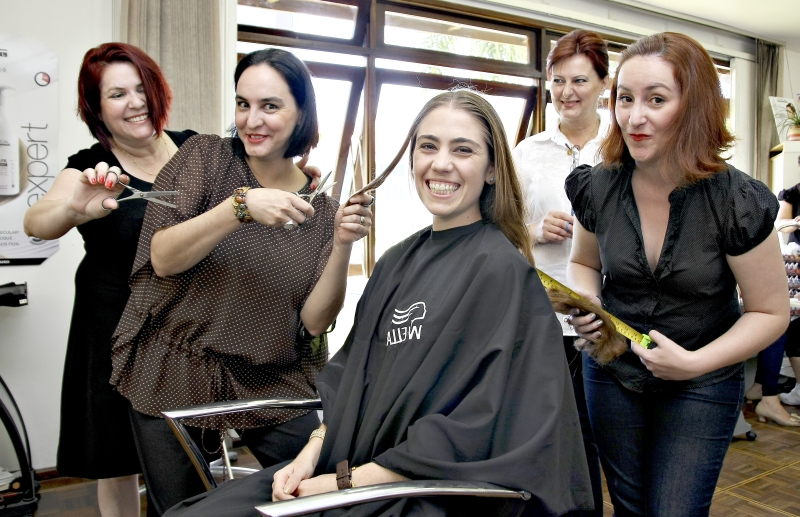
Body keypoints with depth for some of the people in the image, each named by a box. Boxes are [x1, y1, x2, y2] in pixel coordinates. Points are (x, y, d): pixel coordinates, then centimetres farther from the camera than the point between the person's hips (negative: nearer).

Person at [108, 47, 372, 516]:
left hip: (274, 384, 1)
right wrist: (241, 206, -29)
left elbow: (314, 321, -6)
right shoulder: (205, 156, -4)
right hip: (174, 374, -1)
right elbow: (162, 259, -15)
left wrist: (342, 246, -21)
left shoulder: (319, 206, -1)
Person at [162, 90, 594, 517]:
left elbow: (476, 429, -17)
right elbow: (351, 374, 11)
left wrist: (347, 481, -15)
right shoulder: (396, 262, 7)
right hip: (343, 466, 6)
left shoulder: (502, 271, -13)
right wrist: (310, 454, -3)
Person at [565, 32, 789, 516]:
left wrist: (695, 363, -21)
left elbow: (771, 312, -10)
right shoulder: (597, 188, -11)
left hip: (702, 387, -2)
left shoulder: (737, 202, -20)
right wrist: (586, 302, -14)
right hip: (612, 375, 3)